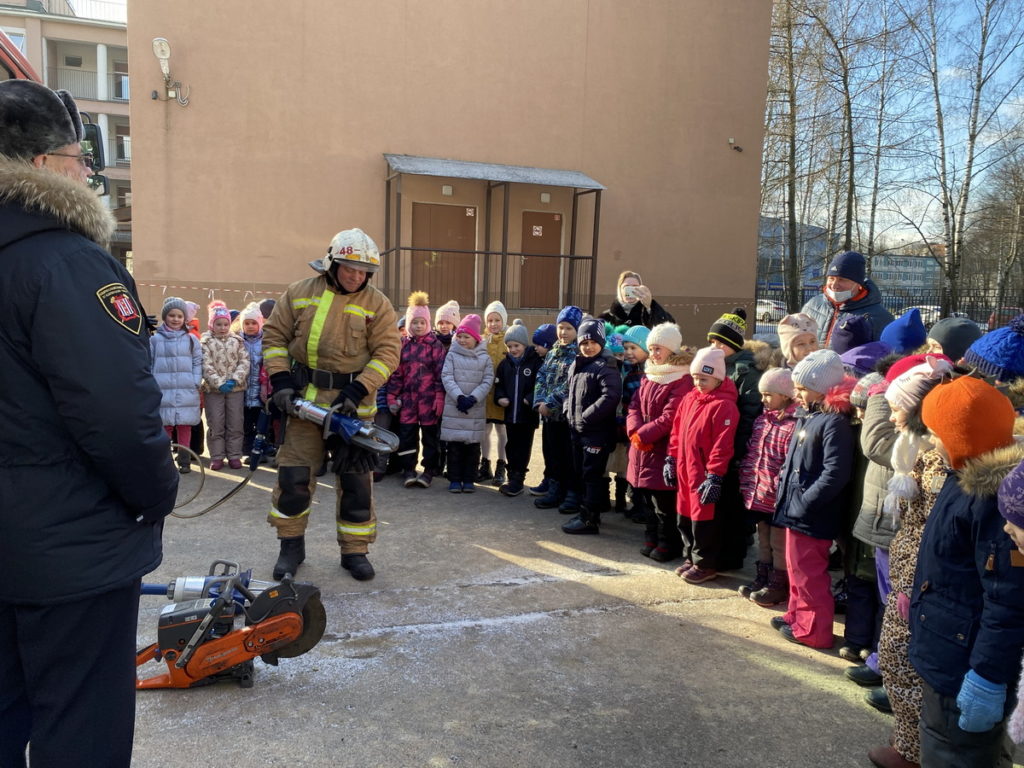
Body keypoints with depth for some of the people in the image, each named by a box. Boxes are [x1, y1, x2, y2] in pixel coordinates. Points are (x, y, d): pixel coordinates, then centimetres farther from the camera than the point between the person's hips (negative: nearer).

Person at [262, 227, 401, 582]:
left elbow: (387, 353, -6)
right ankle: (291, 545, 23)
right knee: (294, 475, 3)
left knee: (356, 479, 5)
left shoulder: (377, 304, -2)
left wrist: (358, 391, -16)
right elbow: (274, 336, 8)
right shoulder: (299, 293, 2)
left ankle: (354, 550, 20)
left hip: (353, 402, -1)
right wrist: (280, 380, -5)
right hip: (305, 398, 1)